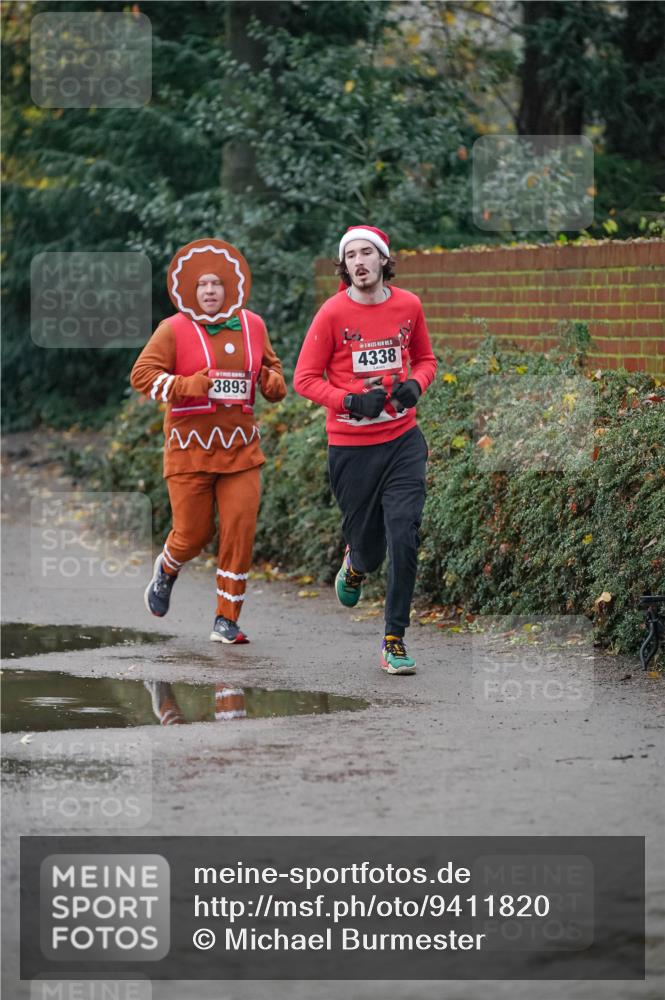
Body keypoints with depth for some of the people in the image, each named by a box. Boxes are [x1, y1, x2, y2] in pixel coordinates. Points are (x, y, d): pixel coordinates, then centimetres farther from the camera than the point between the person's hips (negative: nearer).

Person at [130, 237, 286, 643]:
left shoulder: (252, 326, 8)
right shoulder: (175, 329, -4)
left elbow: (272, 367, 25)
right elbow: (142, 375, -9)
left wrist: (274, 382, 2)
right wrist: (189, 386, -22)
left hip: (240, 448, 3)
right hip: (190, 446, -3)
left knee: (240, 531, -6)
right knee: (193, 532, 1)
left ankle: (226, 620, 2)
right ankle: (167, 569, 38)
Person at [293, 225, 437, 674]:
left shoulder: (408, 305, 2)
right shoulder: (333, 313, -7)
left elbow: (425, 359, 18)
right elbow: (305, 378, -3)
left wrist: (415, 385, -4)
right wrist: (353, 401, -17)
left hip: (402, 439, 1)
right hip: (351, 446, -1)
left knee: (404, 539, -12)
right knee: (367, 546, 7)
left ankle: (395, 640, -1)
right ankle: (356, 564, 47)